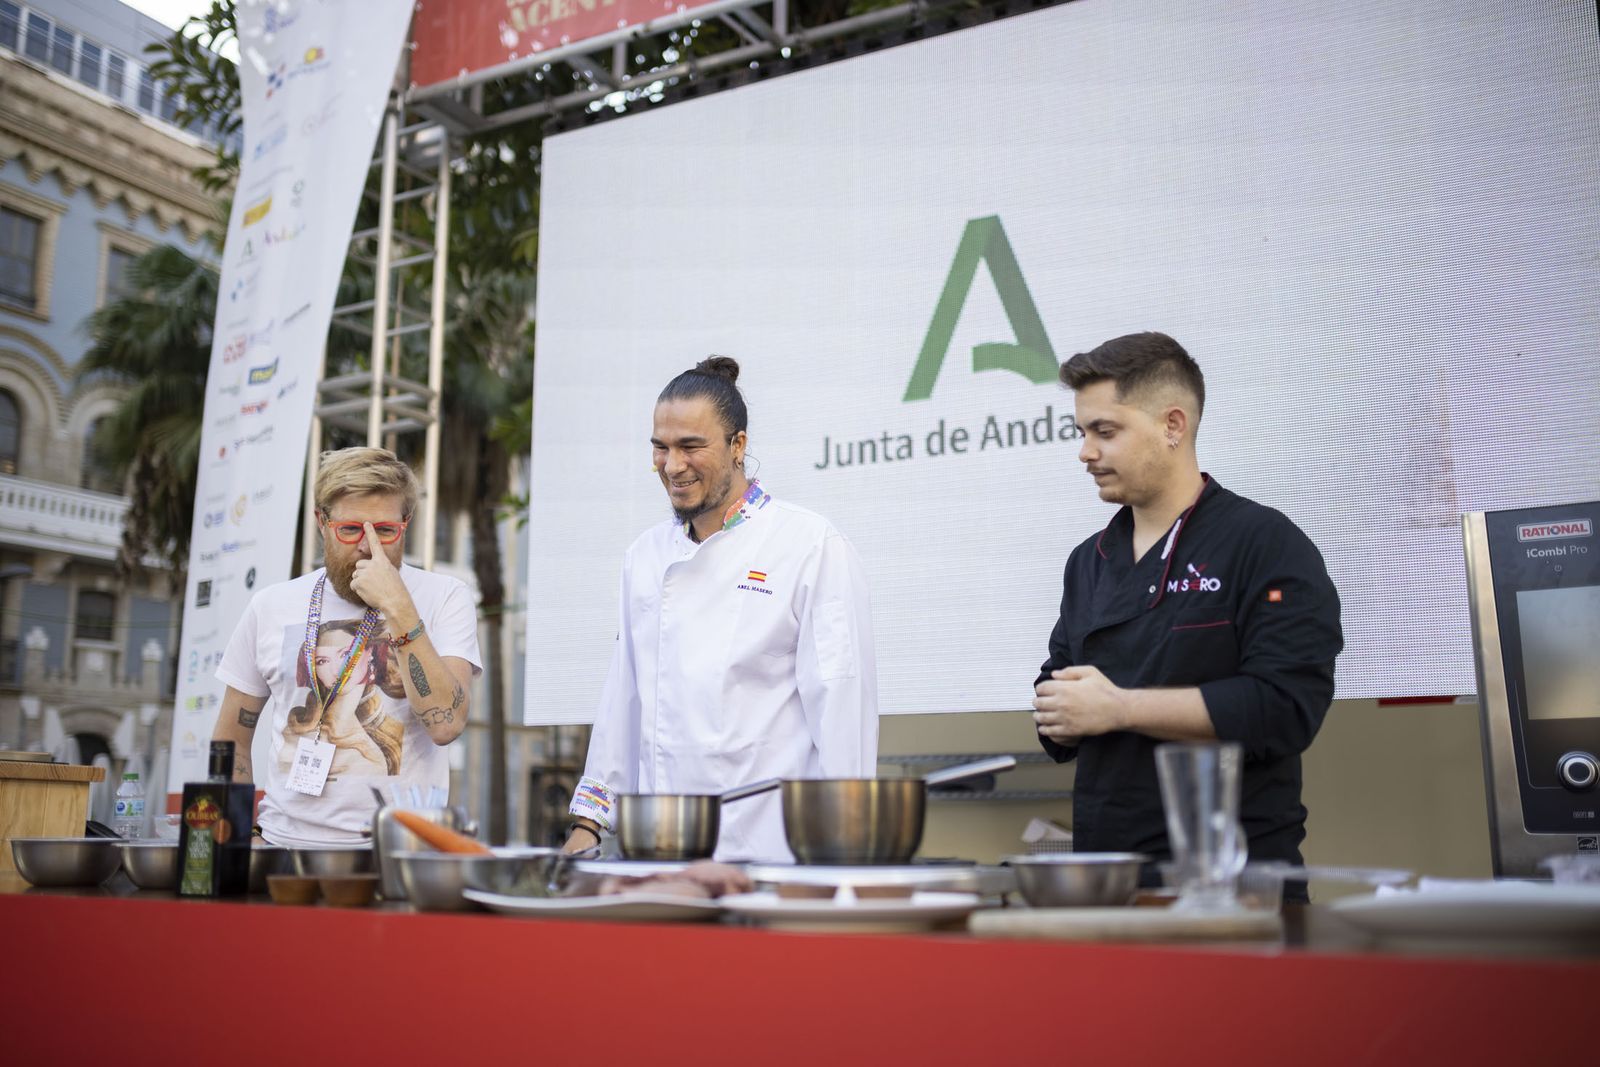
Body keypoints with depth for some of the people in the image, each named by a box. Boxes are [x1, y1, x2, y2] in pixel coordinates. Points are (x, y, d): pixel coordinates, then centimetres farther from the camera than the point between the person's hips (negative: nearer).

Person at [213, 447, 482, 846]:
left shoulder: (444, 597, 2)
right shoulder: (271, 606, 10)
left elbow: (446, 723, -13)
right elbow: (231, 739, 19)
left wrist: (398, 607, -15)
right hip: (286, 838, 3)